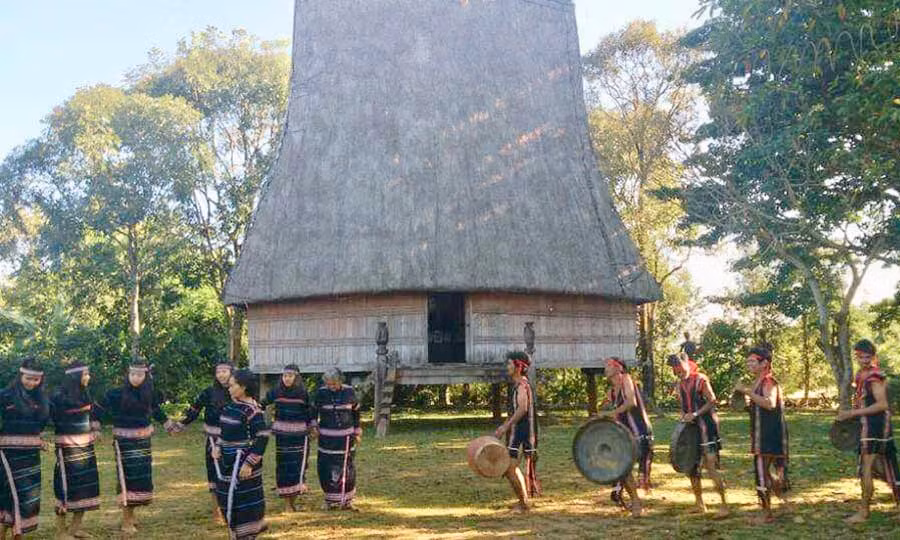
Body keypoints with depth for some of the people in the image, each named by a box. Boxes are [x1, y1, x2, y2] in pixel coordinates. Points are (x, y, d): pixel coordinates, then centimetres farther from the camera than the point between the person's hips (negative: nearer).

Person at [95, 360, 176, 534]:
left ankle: (131, 513, 25)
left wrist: (168, 423, 25)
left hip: (143, 440, 5)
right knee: (128, 476, -5)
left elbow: (156, 410, 17)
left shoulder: (149, 394, 0)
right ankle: (126, 522, 4)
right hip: (124, 440, -5)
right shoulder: (117, 393, -12)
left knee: (142, 475, 9)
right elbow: (99, 409, -9)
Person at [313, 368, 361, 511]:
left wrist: (357, 433, 11)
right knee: (326, 469, -2)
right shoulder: (321, 392, -5)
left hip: (346, 437, 1)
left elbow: (356, 412, 9)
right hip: (327, 438, -1)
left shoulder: (349, 391, -3)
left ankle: (346, 501, 16)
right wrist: (314, 425, -1)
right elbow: (314, 410, 10)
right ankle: (331, 500, 14)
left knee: (347, 469, 4)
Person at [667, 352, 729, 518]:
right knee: (691, 466, 10)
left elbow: (712, 401, -12)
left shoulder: (701, 379, -9)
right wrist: (684, 417, 4)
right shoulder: (680, 384, 12)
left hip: (706, 425, -8)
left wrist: (695, 414, -19)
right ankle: (699, 504, 22)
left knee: (711, 465, -13)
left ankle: (724, 504, -9)